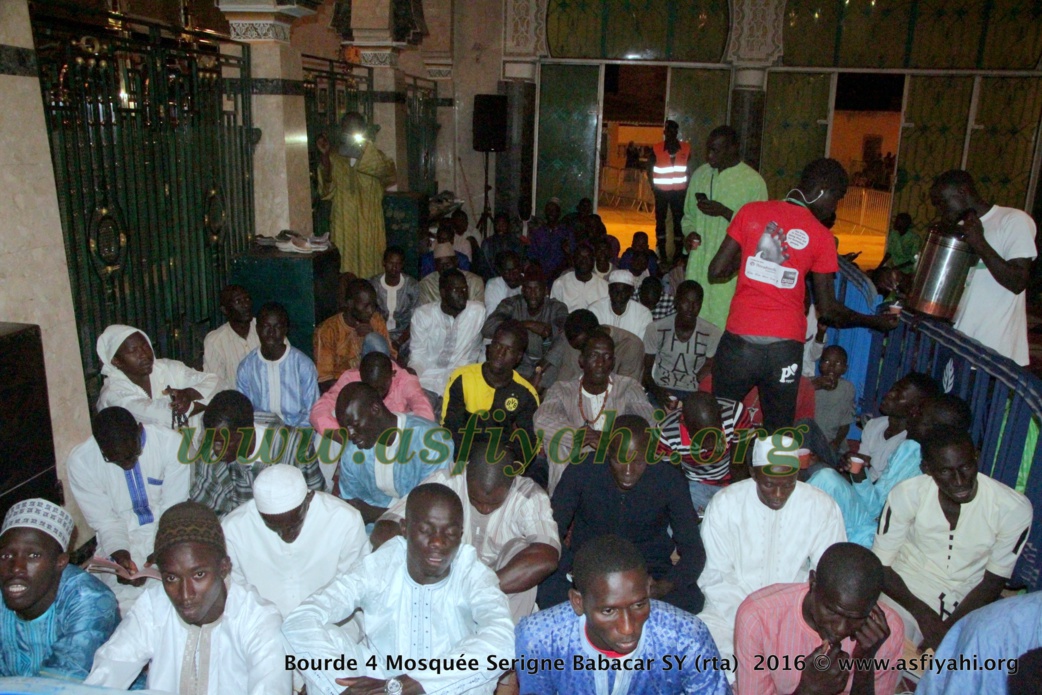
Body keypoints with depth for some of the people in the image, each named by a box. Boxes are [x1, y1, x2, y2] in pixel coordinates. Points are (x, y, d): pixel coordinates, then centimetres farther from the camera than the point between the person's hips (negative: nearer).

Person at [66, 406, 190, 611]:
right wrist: (120, 554, -23)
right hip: (123, 542, 1)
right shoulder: (80, 461, -10)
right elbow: (106, 521, -5)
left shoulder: (171, 444, -16)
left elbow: (173, 511, -11)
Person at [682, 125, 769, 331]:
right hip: (697, 264, 5)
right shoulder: (700, 174, 11)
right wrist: (690, 232, 0)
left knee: (723, 324, -8)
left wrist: (724, 212, -16)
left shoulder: (753, 181, -5)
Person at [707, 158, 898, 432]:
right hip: (785, 347, 0)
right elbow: (828, 309, 3)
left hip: (739, 339, 1)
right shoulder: (821, 236, 0)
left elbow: (716, 272, 1)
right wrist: (876, 321, 18)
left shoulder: (751, 212, 2)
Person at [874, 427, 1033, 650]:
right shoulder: (907, 495, -15)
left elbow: (994, 581, -3)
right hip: (905, 596, -2)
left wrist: (950, 629, -14)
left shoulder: (1014, 509, -14)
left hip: (965, 608, 2)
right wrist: (923, 614, -20)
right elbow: (879, 565, -7)